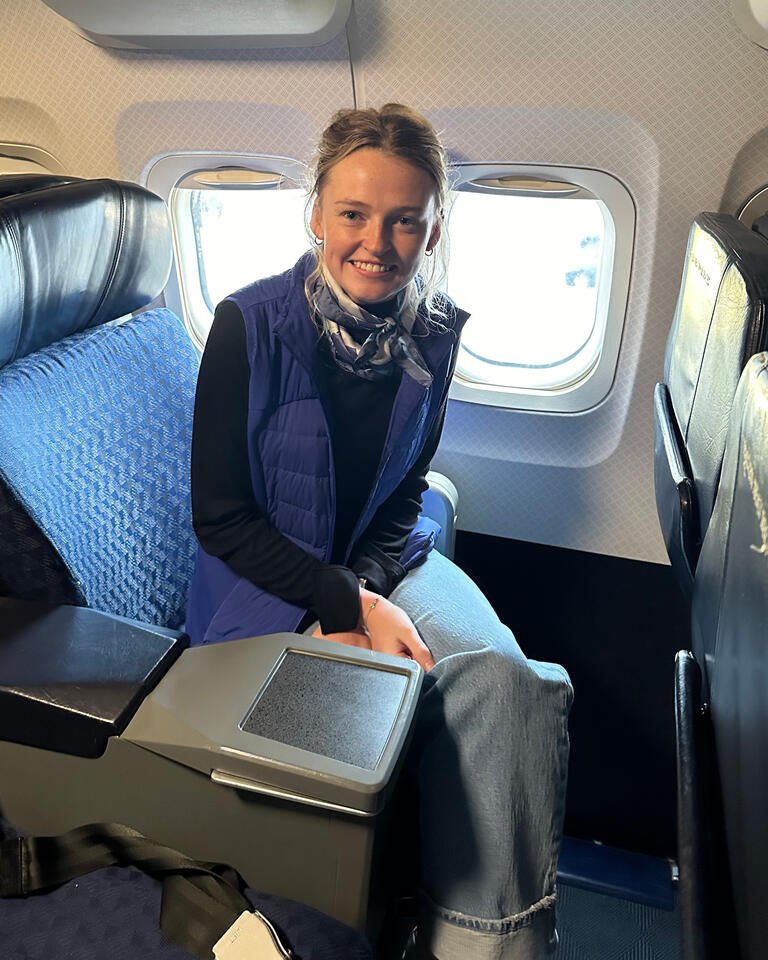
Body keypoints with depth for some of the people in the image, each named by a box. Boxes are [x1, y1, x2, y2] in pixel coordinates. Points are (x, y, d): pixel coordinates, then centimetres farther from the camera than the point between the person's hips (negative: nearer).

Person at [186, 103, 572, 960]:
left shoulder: (433, 331, -2)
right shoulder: (251, 324, -15)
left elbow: (405, 492, 7)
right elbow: (220, 518, -12)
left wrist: (364, 589, -11)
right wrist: (353, 608, -18)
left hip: (381, 560, 4)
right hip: (265, 584, -4)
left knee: (509, 681, -19)